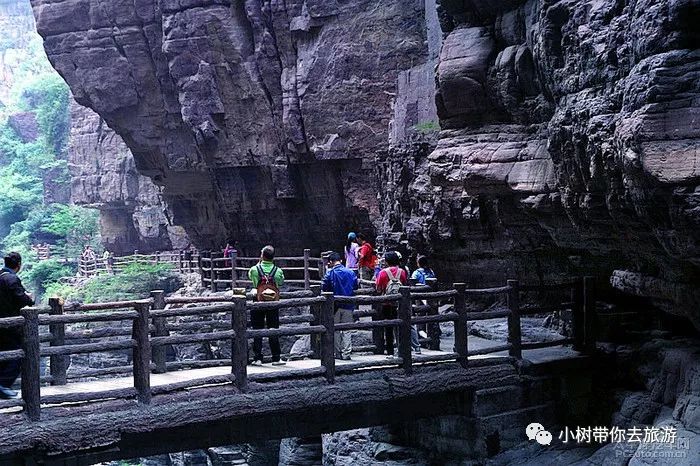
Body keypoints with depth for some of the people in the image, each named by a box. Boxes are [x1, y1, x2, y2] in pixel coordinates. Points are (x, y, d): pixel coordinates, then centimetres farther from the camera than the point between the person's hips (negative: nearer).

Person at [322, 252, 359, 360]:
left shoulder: (329, 274, -8)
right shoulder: (351, 272, 1)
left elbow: (325, 289, -8)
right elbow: (356, 287, 8)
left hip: (335, 305, -2)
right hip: (348, 306, 2)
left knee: (335, 330, 11)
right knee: (346, 330, 8)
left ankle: (337, 353, 13)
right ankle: (346, 353, 4)